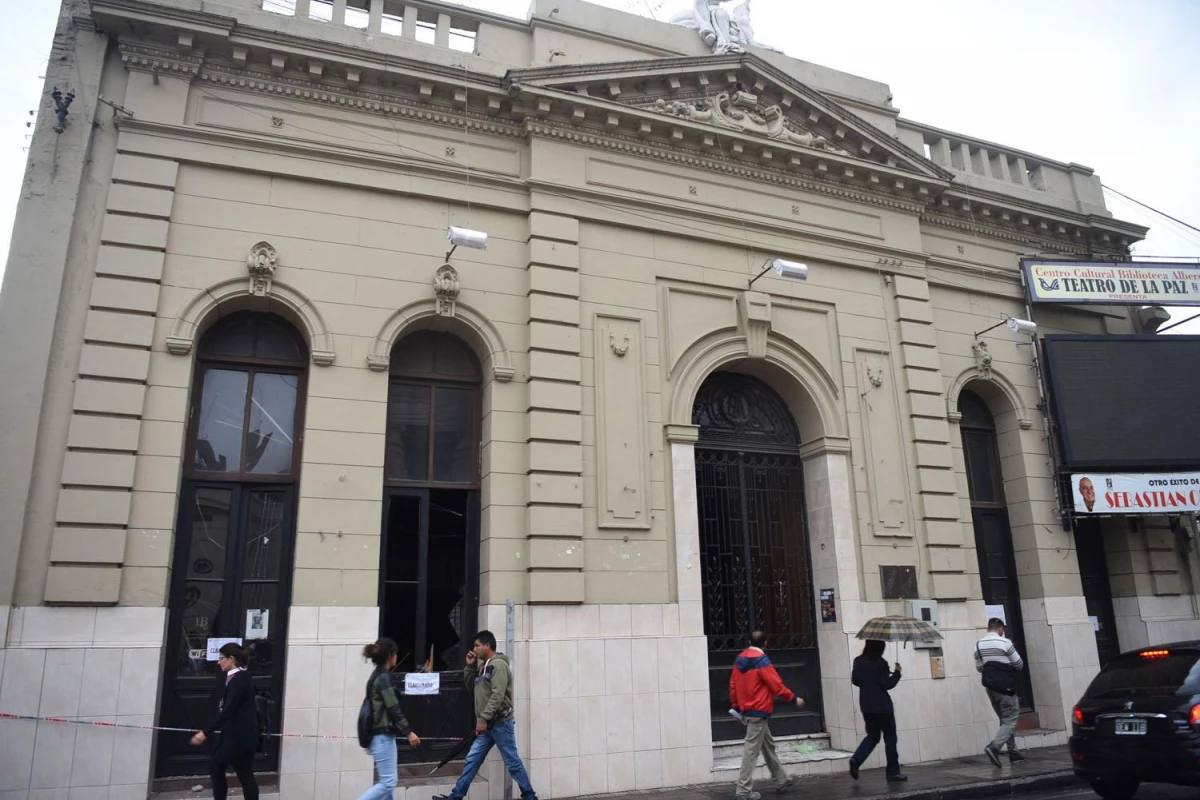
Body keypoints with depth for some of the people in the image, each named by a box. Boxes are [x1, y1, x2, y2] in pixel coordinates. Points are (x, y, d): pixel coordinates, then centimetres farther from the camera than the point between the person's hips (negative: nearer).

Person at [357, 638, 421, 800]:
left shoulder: (377, 676, 13)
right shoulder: (384, 678, -16)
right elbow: (393, 709, -19)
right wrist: (409, 732, -16)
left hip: (381, 735, 10)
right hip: (383, 736, -10)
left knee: (388, 782, 11)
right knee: (388, 782, -6)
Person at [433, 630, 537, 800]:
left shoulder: (498, 664, -15)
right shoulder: (483, 665, 14)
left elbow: (497, 695, -23)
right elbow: (470, 685, 22)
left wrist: (483, 719, -24)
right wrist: (470, 666, 8)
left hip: (500, 723, -9)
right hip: (487, 725, 9)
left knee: (512, 762, 0)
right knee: (472, 760, 9)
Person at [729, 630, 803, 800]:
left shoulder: (740, 659, 6)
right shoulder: (761, 660, -17)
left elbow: (733, 684, 10)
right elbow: (776, 685, -16)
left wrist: (736, 706, 18)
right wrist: (794, 699, -3)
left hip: (747, 709, 9)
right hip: (759, 711, -9)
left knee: (768, 745, 20)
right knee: (752, 750, -5)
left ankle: (781, 780, 31)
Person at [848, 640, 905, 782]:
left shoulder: (858, 661, 2)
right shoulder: (880, 663, -15)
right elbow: (887, 684, -15)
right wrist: (897, 673, -3)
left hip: (866, 706, 6)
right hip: (882, 706, -6)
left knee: (873, 735, 16)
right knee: (890, 737, 8)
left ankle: (856, 759, -5)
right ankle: (893, 773, 13)